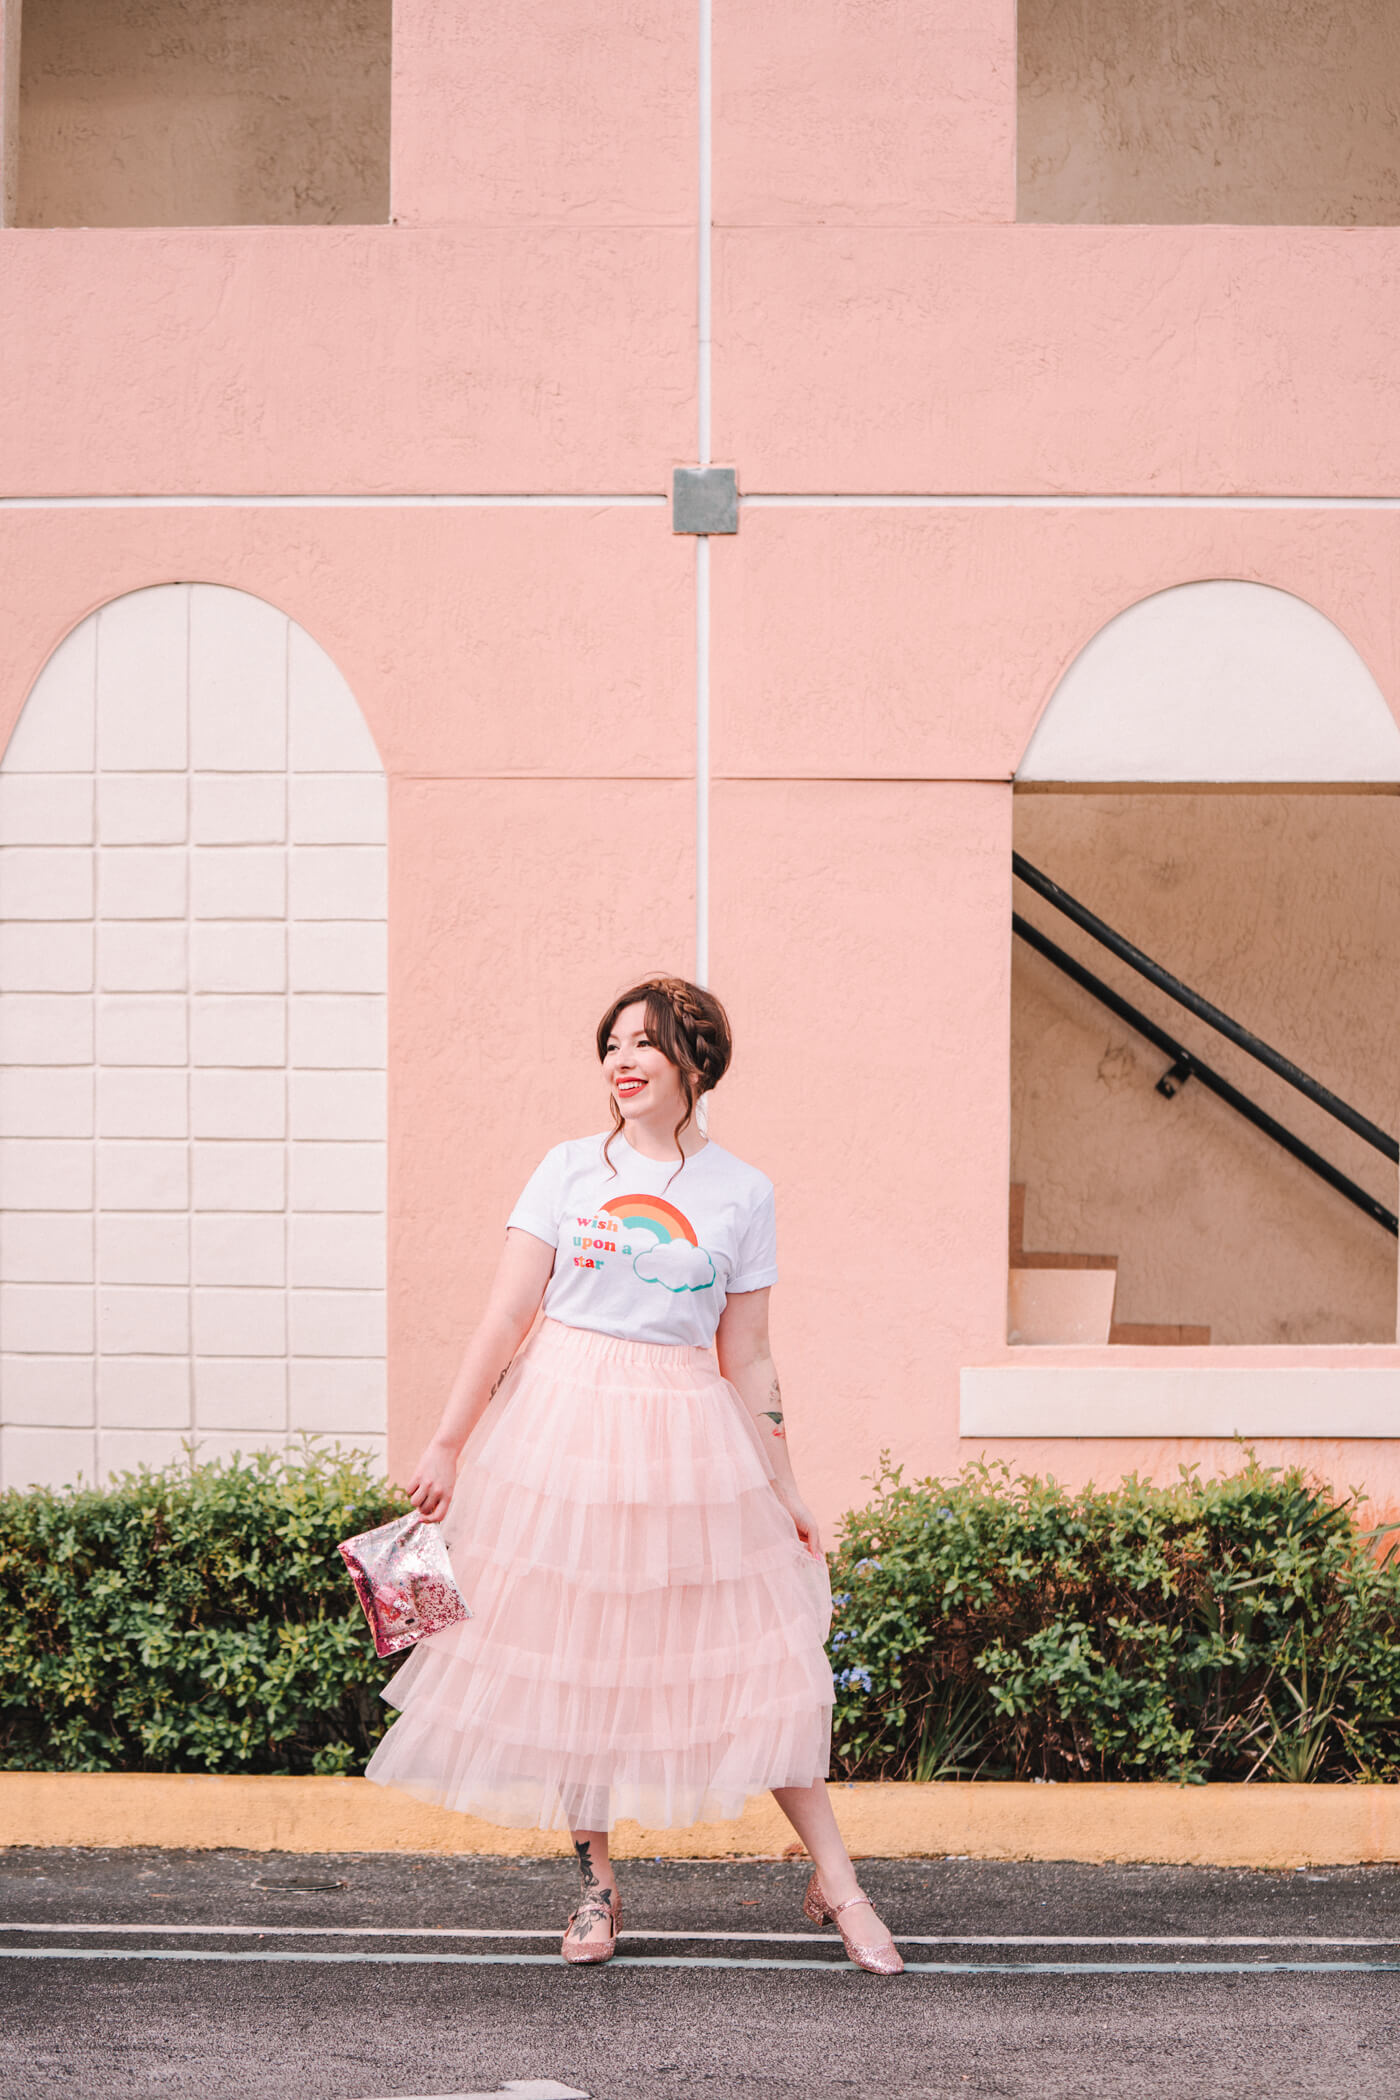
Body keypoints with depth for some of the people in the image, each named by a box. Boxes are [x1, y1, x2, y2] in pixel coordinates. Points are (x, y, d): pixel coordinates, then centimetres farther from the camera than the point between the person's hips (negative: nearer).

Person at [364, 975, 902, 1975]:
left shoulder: (742, 1192, 3)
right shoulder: (571, 1170, 3)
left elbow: (747, 1358, 7)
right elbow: (507, 1315, 1)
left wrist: (785, 1490, 6)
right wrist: (447, 1445, -3)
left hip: (687, 1443, 0)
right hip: (563, 1427, 1)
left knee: (755, 1662, -1)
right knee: (571, 1657, 4)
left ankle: (836, 1883, 8)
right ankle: (597, 1886, 18)